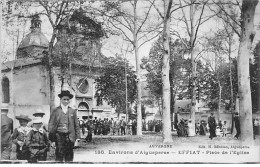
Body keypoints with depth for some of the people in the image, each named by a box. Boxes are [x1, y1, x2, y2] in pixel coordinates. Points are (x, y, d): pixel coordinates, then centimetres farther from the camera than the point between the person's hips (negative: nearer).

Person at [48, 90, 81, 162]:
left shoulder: (73, 111, 11)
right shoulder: (55, 111, 4)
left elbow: (76, 125, 10)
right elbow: (51, 126, 3)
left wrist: (77, 138, 3)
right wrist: (52, 140, -2)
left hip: (70, 137, 2)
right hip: (59, 136, -2)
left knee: (69, 157, 4)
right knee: (59, 156, -2)